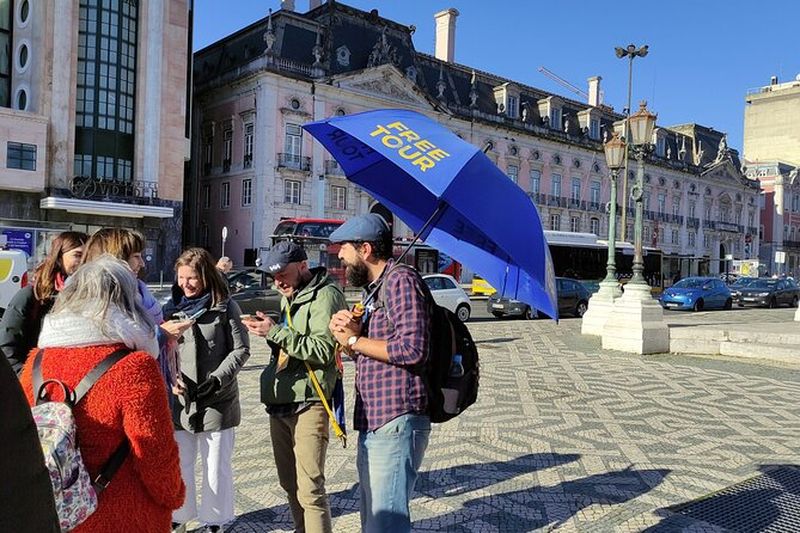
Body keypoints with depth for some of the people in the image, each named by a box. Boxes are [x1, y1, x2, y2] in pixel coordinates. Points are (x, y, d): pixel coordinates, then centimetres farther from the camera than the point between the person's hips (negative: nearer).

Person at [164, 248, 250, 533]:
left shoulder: (225, 307, -3)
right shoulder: (171, 308, 8)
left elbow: (240, 349, -4)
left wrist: (217, 379, -15)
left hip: (217, 400, -3)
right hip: (179, 400, 3)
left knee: (216, 466, 9)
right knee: (179, 463, 13)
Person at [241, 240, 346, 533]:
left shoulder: (325, 295, -10)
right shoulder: (289, 297, 18)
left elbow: (323, 349, -21)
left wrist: (275, 331, -21)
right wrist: (269, 330, 6)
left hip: (308, 403, -9)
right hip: (279, 401, 9)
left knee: (310, 489, -7)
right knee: (289, 483, 17)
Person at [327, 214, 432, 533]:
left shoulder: (401, 280, -11)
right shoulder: (374, 289, 19)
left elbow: (413, 349, -22)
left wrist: (354, 340, -10)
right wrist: (350, 332, 0)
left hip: (395, 422, -10)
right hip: (372, 423, 10)